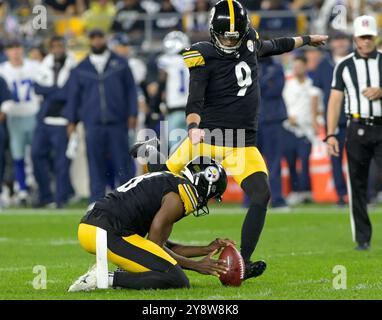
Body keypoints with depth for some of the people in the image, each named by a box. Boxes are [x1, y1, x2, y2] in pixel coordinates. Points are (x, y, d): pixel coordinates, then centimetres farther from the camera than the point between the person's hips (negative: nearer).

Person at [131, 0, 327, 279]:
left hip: (243, 146, 4)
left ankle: (242, 264, -10)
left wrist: (306, 40, 45)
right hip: (209, 138, -4)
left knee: (261, 196, -14)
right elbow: (195, 101, -20)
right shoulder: (205, 57, -12)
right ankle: (151, 152, 42)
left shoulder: (250, 42, 7)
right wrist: (193, 128, -39)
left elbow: (274, 46, 30)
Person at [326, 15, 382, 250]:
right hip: (357, 129, 1)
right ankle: (362, 238, 7)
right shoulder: (344, 66, 8)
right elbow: (335, 101, 6)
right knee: (357, 185, 2)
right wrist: (331, 134, -2)